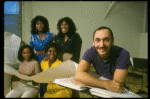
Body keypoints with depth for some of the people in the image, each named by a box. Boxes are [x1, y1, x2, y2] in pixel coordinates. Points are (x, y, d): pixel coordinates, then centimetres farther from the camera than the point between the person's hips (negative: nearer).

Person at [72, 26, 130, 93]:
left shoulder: (123, 54, -22)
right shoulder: (91, 52, -15)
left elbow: (117, 83, -26)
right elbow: (78, 75, -25)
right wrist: (106, 84, -35)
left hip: (118, 93, -2)